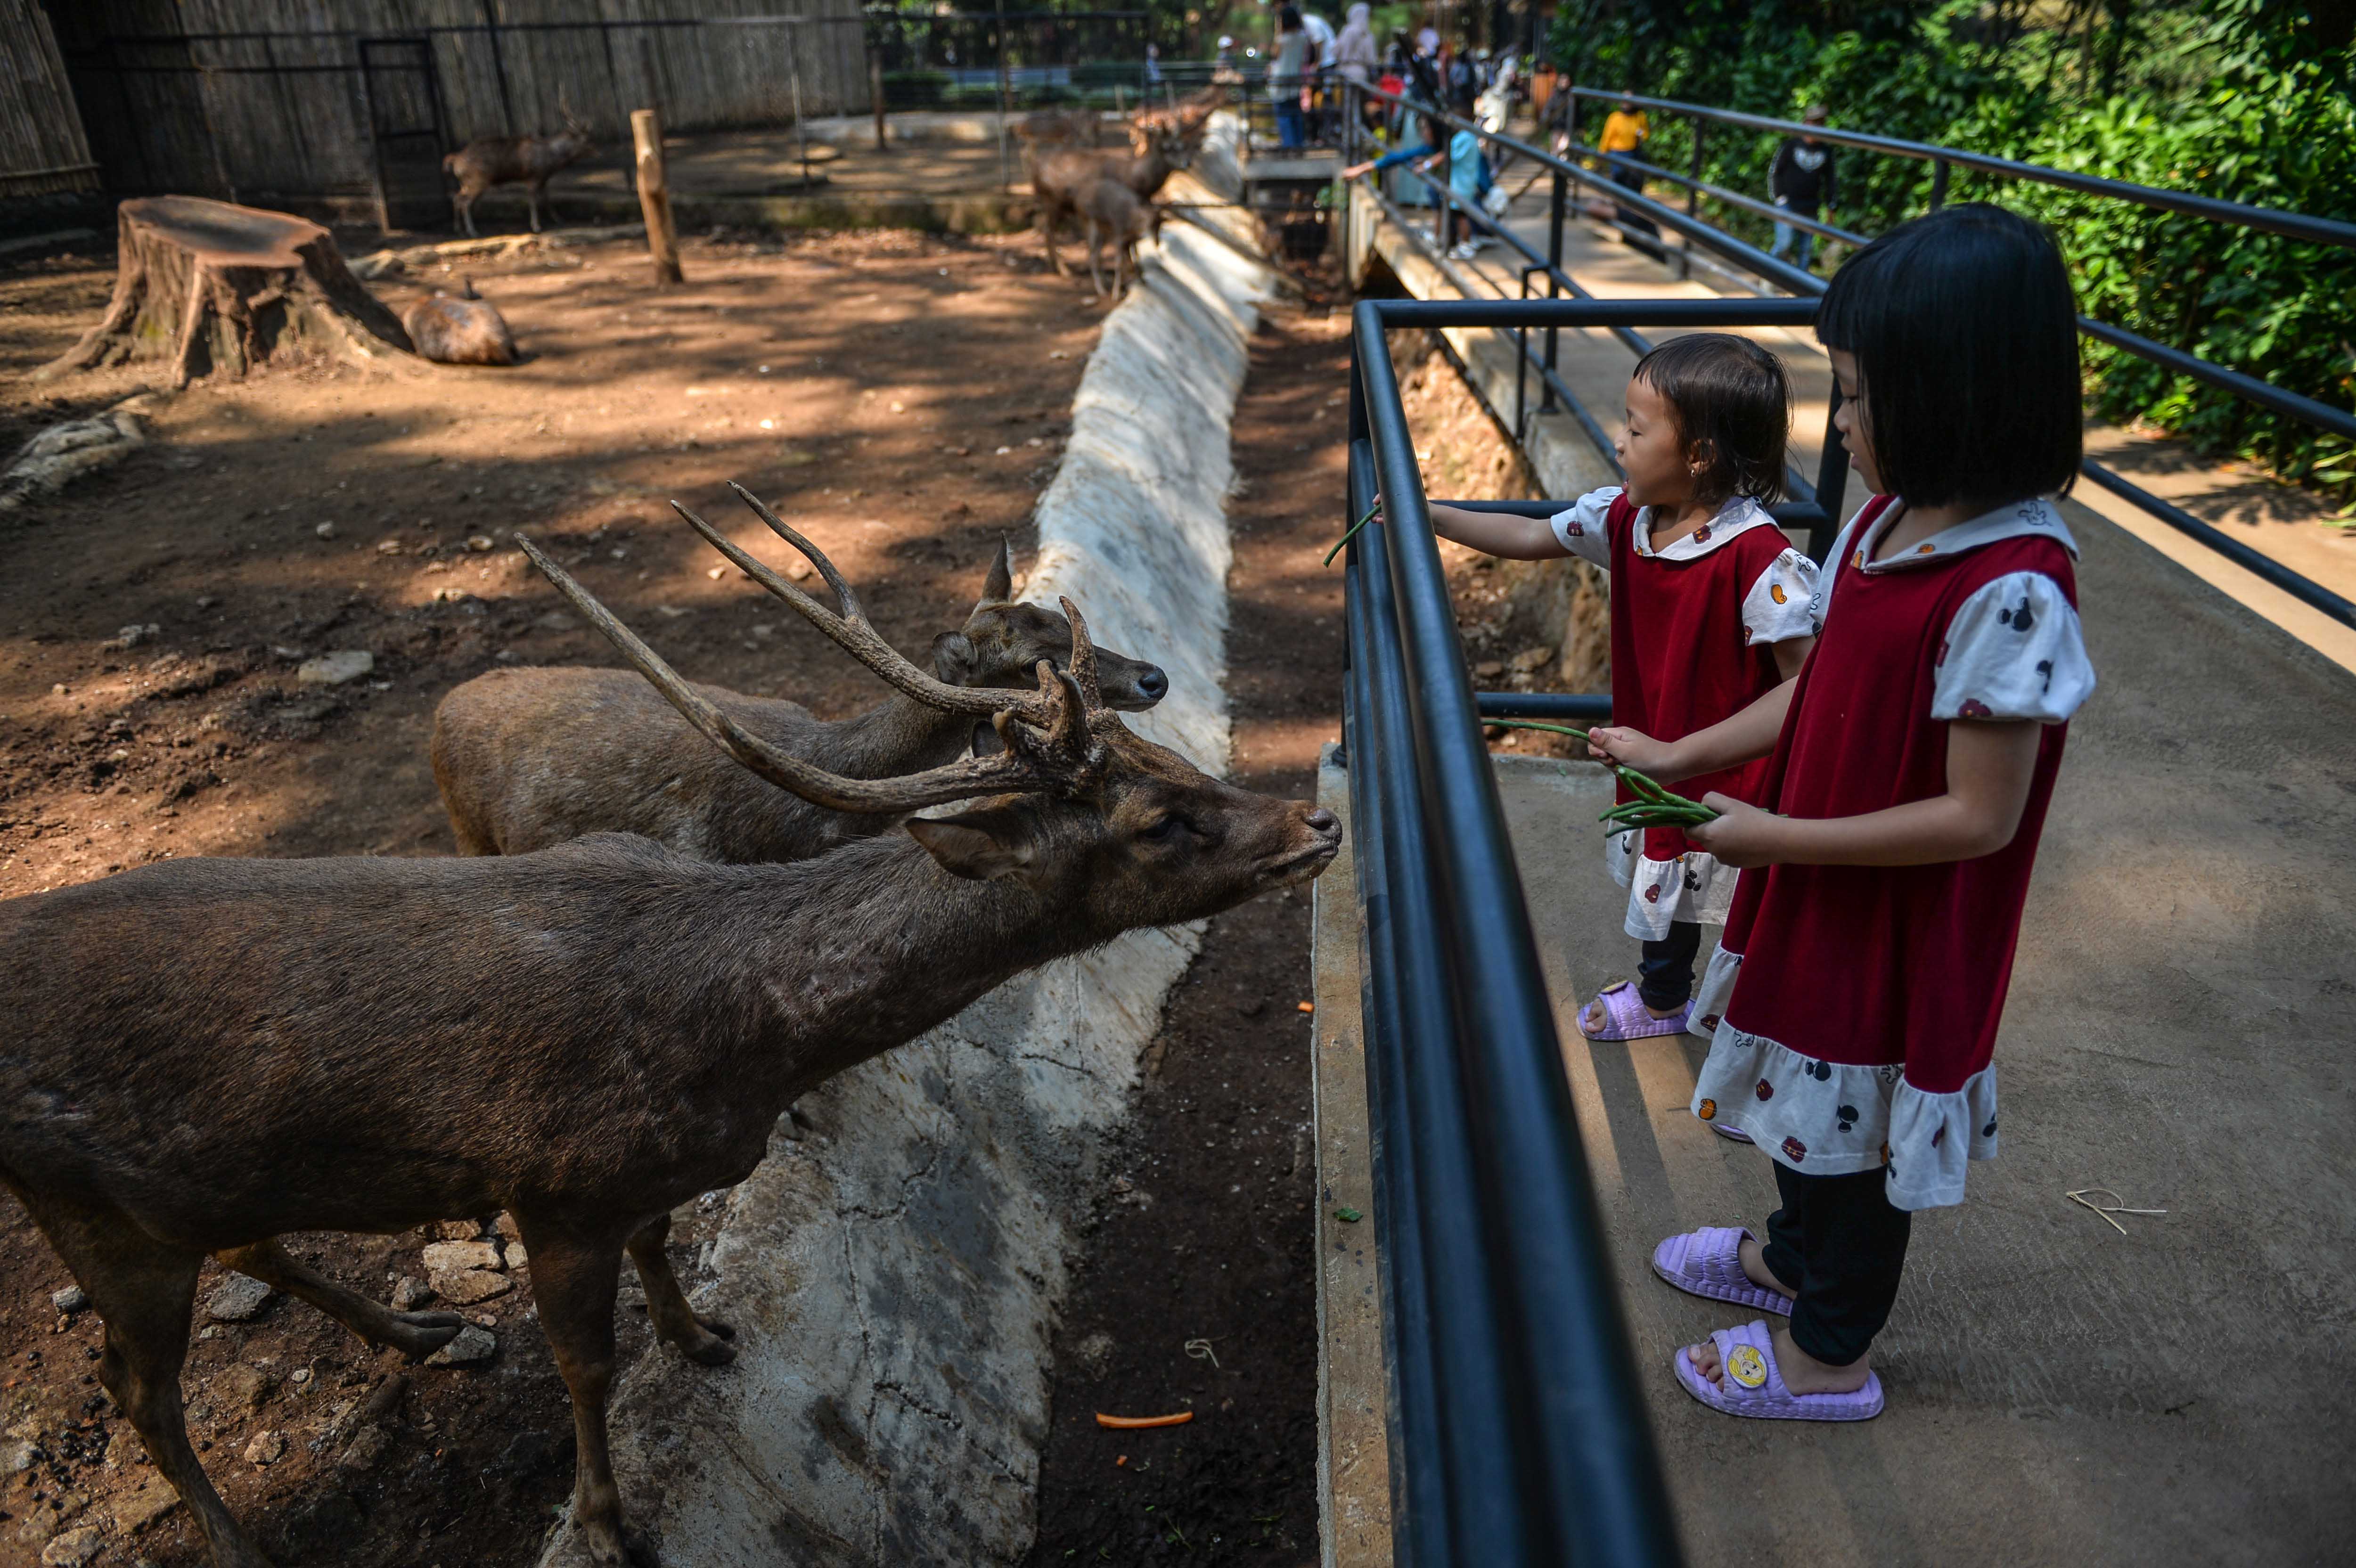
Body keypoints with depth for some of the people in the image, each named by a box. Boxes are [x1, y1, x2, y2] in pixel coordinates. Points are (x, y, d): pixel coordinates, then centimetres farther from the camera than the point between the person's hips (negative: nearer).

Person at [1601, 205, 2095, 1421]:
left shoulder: (2008, 591, -29)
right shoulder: (1887, 523, -3)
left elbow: (1978, 816, -26)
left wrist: (1771, 834, -23)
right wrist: (1680, 758, 4)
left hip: (1901, 925, -8)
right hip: (1817, 890, 8)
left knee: (1857, 1127, 12)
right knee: (1809, 1089, 27)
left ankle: (1828, 1353, 37)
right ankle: (1795, 1256, 54)